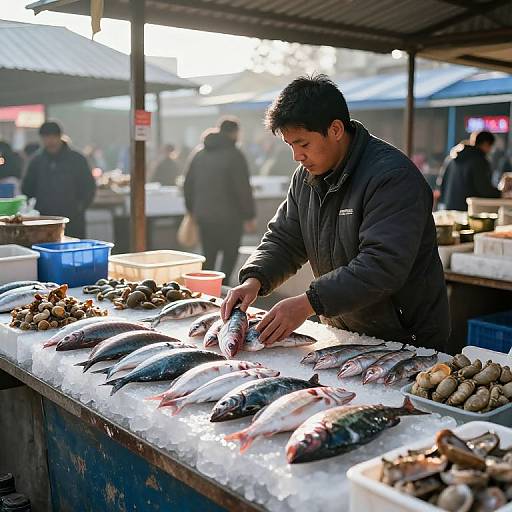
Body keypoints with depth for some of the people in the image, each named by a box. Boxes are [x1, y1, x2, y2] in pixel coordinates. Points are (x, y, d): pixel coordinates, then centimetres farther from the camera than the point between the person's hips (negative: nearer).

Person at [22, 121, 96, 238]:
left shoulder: (77, 159, 3)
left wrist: (80, 207, -2)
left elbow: (89, 187, 6)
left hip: (73, 223, -2)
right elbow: (26, 188, 19)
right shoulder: (37, 161, 11)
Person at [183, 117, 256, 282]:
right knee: (230, 256, 6)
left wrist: (192, 209, 24)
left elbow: (187, 185, 14)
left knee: (208, 257, 13)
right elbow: (243, 189, -13)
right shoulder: (234, 155, -10)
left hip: (203, 217, 6)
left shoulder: (200, 154, 10)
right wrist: (250, 216, -6)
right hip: (229, 217, -6)